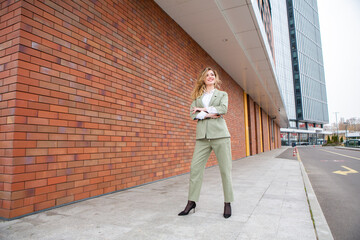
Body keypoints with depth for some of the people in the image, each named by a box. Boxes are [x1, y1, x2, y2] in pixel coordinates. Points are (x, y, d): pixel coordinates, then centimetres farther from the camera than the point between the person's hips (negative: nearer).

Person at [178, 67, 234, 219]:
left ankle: (227, 203, 14)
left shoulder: (222, 94, 16)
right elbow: (192, 114, 3)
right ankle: (191, 202, 9)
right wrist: (209, 115, -9)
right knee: (195, 168, -3)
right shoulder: (197, 96, 19)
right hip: (202, 136, 2)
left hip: (220, 134, -1)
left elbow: (223, 109, -5)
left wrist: (203, 109, -4)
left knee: (225, 169, 0)